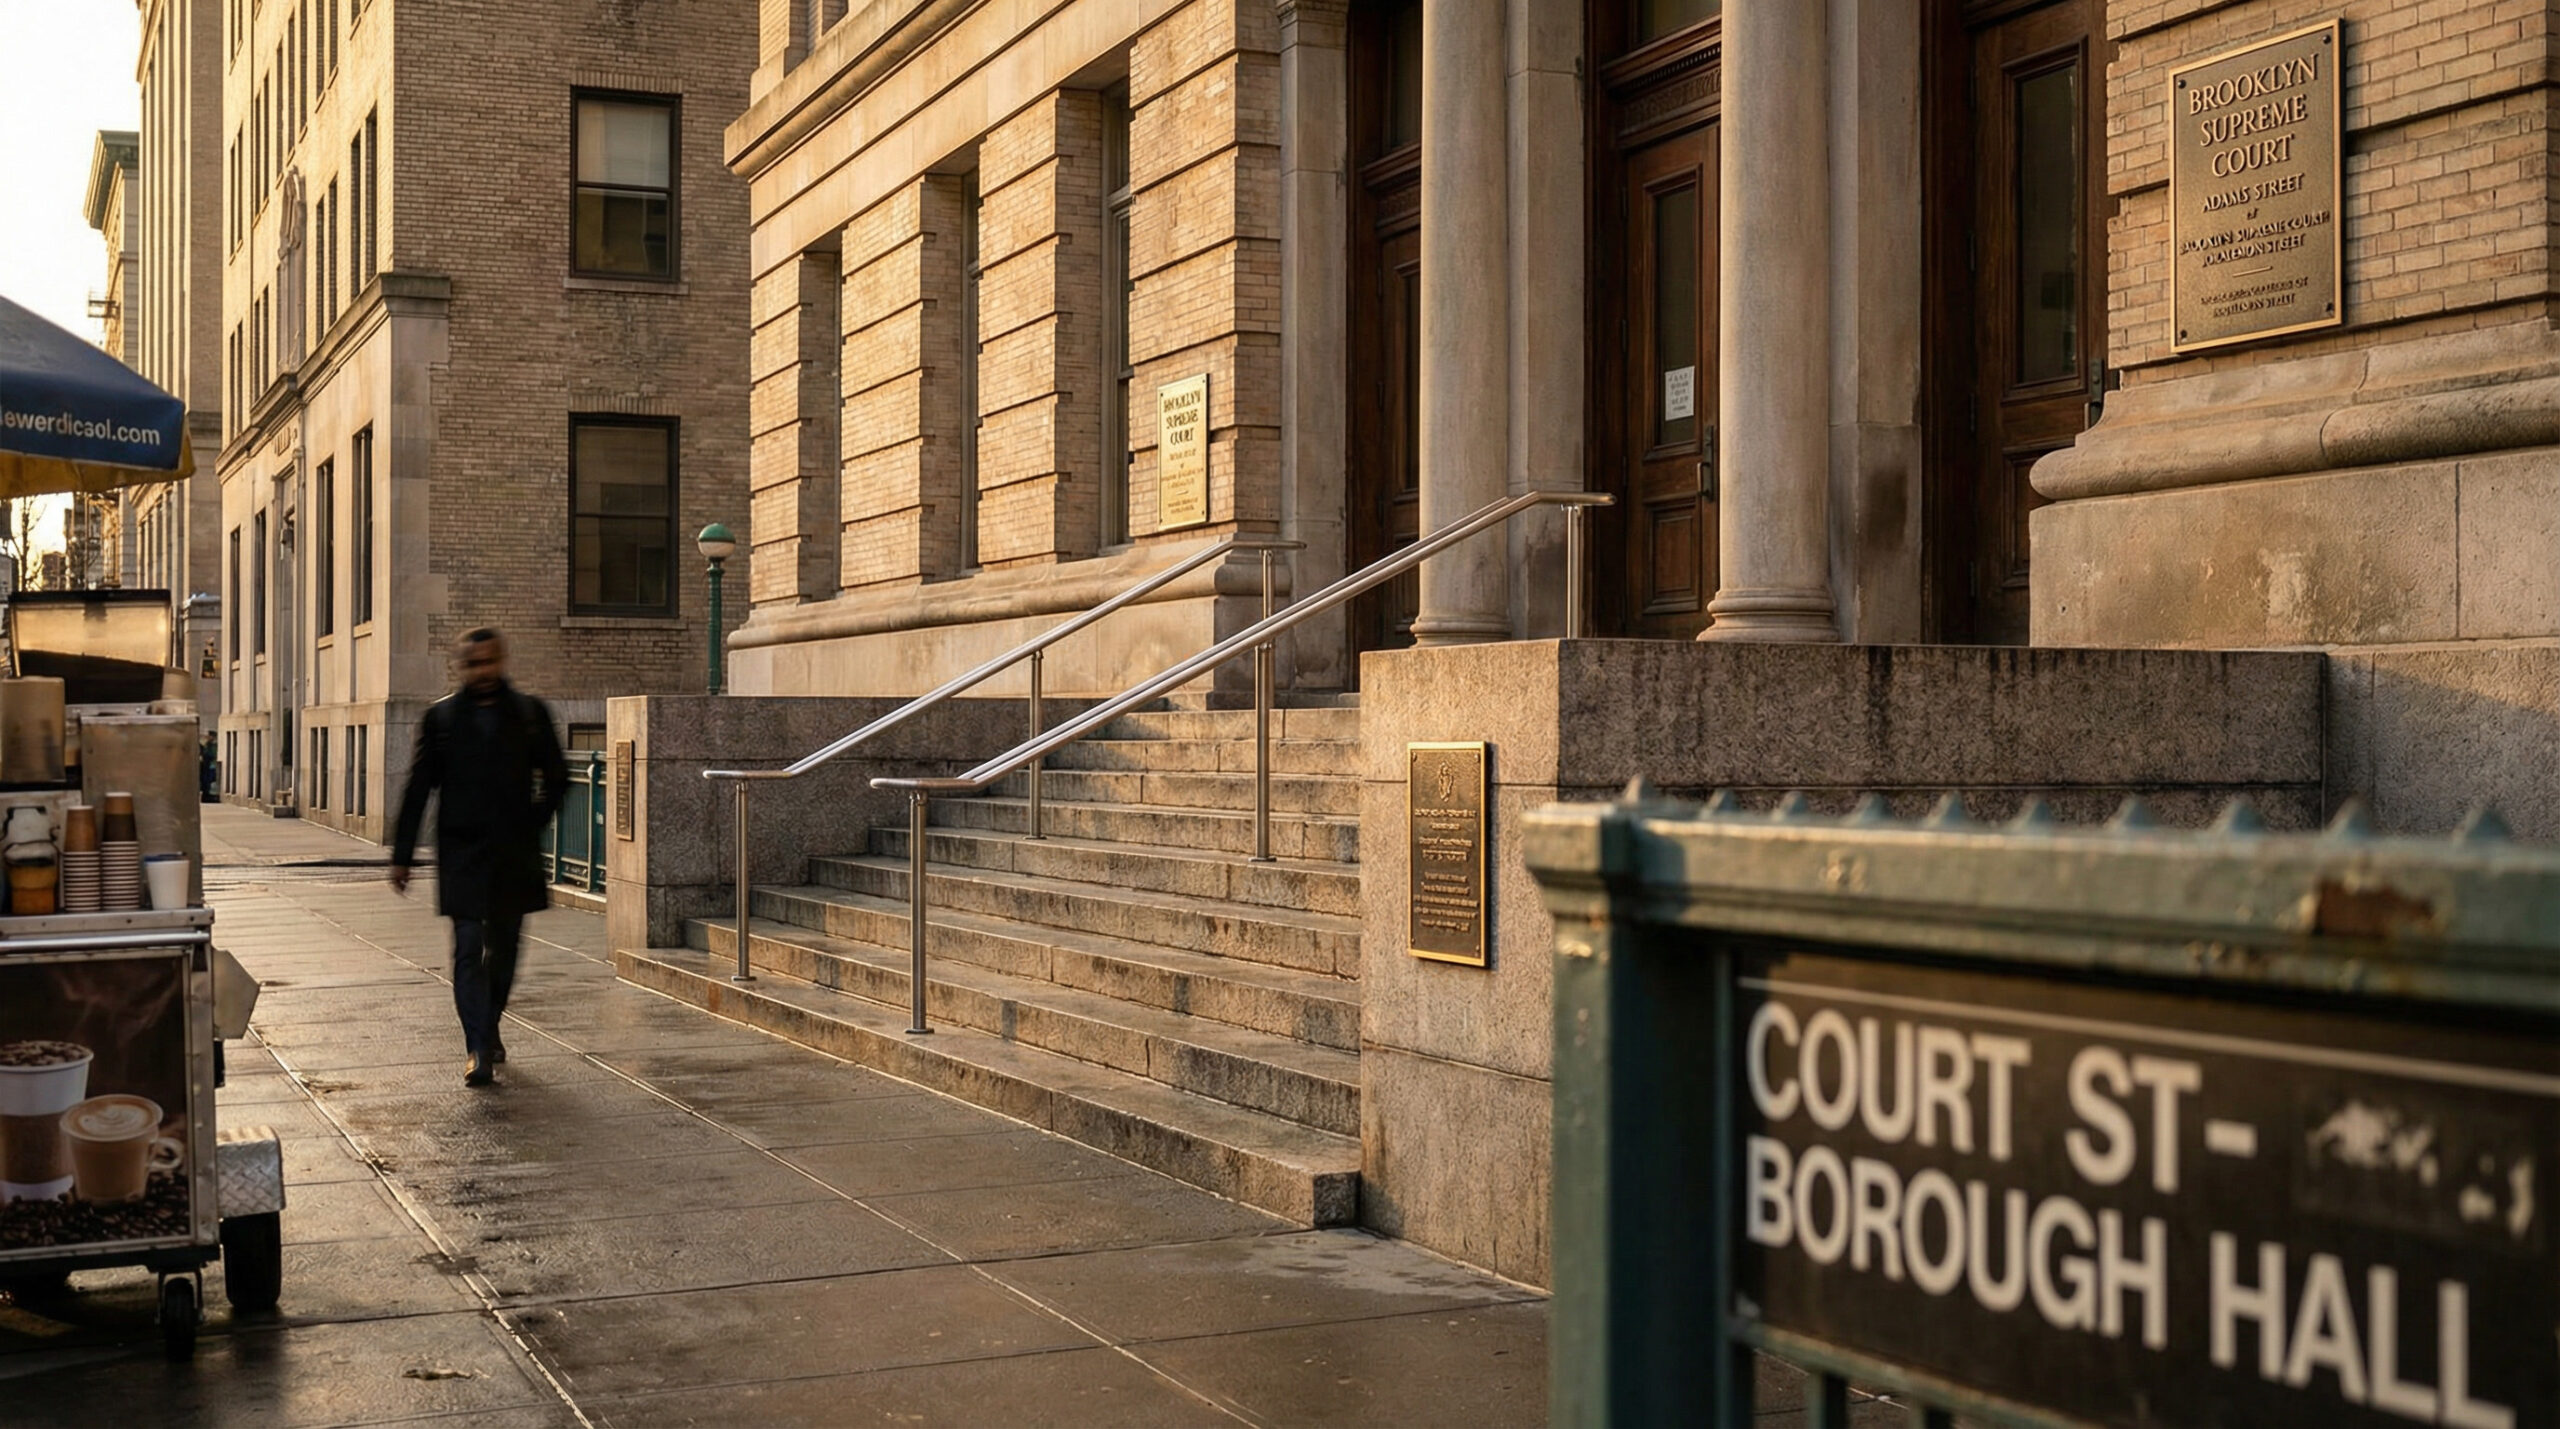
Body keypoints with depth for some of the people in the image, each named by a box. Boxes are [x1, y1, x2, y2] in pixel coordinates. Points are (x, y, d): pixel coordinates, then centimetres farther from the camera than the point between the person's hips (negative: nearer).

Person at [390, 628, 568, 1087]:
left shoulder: (530, 713, 4)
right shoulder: (440, 717, 3)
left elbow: (555, 776, 13)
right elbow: (418, 789, 4)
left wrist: (533, 824, 1)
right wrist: (401, 856, 2)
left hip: (514, 855, 2)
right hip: (462, 854, -2)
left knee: (503, 948, 12)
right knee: (469, 950, -9)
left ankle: (488, 1028, 33)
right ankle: (480, 1051, -11)